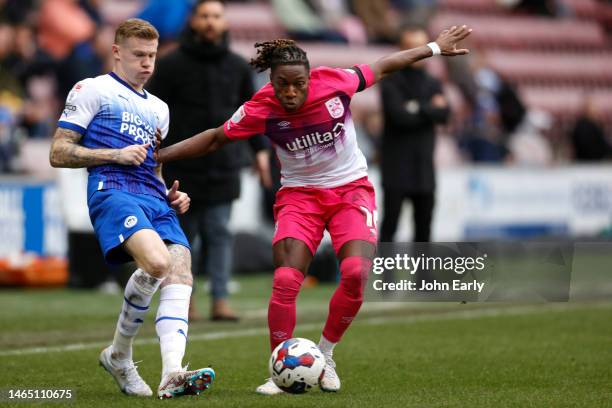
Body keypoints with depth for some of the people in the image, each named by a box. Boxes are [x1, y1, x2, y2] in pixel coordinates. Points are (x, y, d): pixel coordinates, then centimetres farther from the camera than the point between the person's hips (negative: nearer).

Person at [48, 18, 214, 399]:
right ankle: (119, 355, -10)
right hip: (113, 192, -7)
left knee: (180, 276, -19)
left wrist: (172, 195, 15)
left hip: (156, 201, 7)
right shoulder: (93, 90, 10)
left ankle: (172, 374, -29)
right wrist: (116, 155, -8)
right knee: (157, 261, -31)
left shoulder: (159, 108, 30)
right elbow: (59, 153, 3)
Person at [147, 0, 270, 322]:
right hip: (182, 166, -2)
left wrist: (260, 150, 14)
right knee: (184, 232, 4)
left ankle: (220, 300, -7)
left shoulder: (237, 66, 9)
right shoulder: (171, 65, -1)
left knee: (219, 233, -4)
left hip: (223, 165, 2)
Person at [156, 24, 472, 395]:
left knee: (356, 274, -21)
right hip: (300, 194, 0)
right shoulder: (261, 109, -16)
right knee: (285, 281, -19)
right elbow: (214, 139, -2)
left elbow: (382, 68, 3)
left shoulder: (335, 82, -16)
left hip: (352, 188, 0)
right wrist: (159, 155, -7)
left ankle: (326, 356, 1)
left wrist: (434, 48, 11)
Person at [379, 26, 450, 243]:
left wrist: (418, 108, -13)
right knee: (389, 225, -7)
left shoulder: (432, 84, 13)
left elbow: (443, 115, -2)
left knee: (424, 228, 7)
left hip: (424, 168, 5)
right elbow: (399, 116, -16)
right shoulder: (391, 82, -2)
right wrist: (431, 109, -7)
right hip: (397, 167, -5)